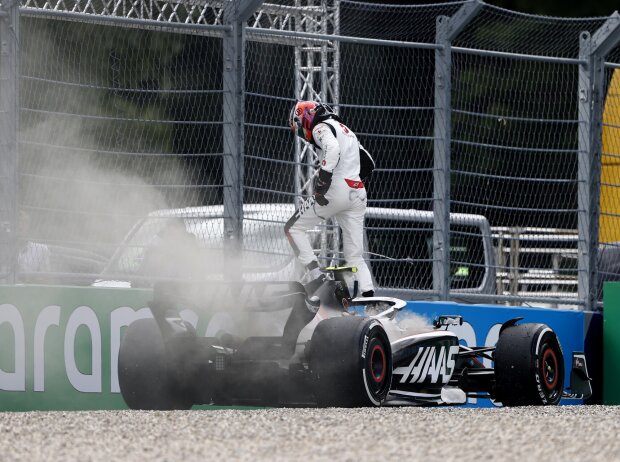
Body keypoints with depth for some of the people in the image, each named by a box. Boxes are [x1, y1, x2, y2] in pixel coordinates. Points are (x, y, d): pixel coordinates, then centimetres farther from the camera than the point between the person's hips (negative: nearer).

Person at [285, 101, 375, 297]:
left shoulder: (321, 128, -1)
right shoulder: (346, 130, 27)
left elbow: (332, 148, -23)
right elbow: (368, 164, 28)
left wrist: (323, 179, -26)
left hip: (337, 190, -8)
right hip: (358, 195, 8)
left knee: (293, 228, 5)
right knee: (355, 256, 8)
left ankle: (314, 273, -8)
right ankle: (368, 293, -7)